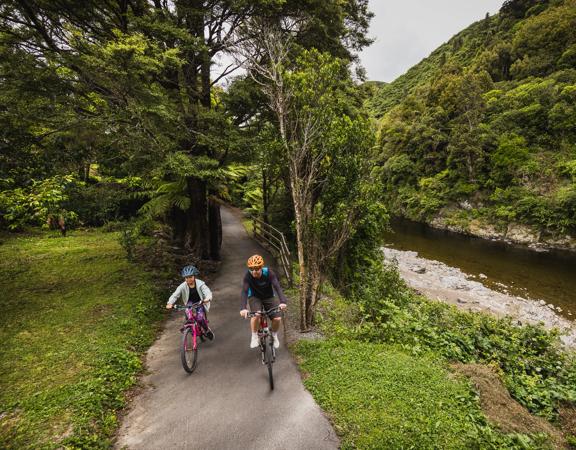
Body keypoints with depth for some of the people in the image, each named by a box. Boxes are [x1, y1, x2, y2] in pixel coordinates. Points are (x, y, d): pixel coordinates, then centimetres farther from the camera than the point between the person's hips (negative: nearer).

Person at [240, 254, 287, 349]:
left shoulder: (268, 273, -26)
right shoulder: (248, 276, -26)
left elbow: (277, 287, -35)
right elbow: (244, 291, -35)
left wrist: (282, 301, -51)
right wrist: (243, 308, -49)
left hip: (269, 297, 1)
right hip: (254, 297, -1)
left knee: (277, 318, -13)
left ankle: (274, 335, 19)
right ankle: (254, 337, -5)